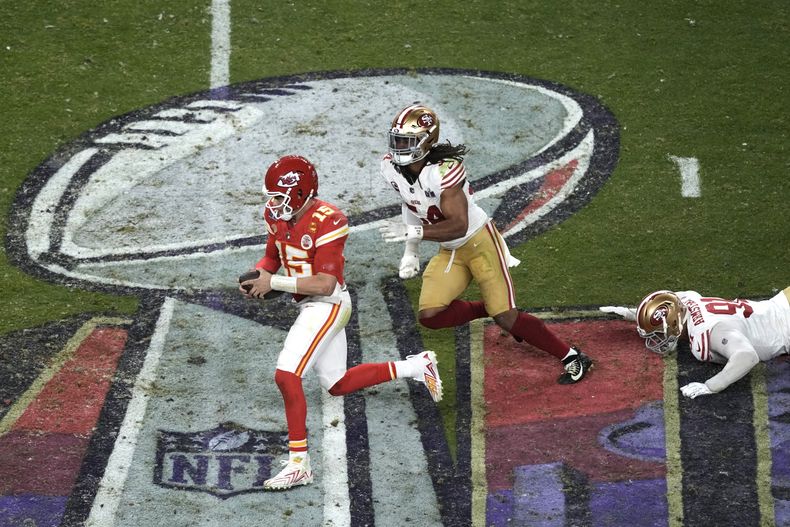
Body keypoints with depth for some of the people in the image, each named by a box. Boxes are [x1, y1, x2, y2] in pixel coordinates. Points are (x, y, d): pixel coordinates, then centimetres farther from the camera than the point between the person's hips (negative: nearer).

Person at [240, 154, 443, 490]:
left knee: (286, 375, -21)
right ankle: (416, 367, 35)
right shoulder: (277, 216, 1)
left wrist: (275, 283, -27)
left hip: (328, 305, -10)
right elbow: (272, 258, 17)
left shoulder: (327, 222, -23)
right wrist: (255, 278, -5)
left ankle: (299, 465, -16)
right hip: (311, 307, 10)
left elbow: (325, 284, -26)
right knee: (338, 385, 20)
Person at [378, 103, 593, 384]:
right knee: (429, 315, -9)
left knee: (506, 317, -10)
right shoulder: (391, 167, -6)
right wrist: (410, 252, 9)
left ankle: (573, 358, 5)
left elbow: (458, 225, -31)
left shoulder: (444, 170, -29)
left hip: (479, 241, -7)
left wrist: (412, 231, -37)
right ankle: (489, 309, 14)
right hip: (449, 253, 7)